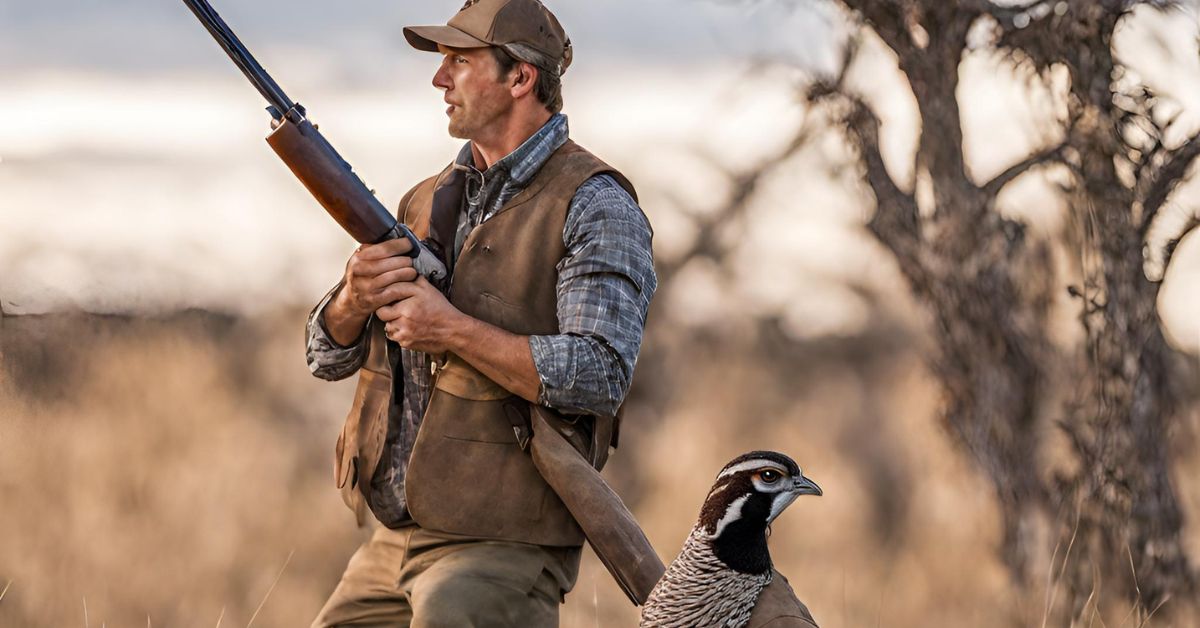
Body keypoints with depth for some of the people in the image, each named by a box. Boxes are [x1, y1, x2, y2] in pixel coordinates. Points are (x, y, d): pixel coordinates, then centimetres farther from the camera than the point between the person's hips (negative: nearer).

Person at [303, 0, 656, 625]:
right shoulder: (429, 201, 14)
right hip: (392, 547, 8)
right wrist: (355, 297, -9)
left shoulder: (593, 205, -8)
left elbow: (599, 376, -20)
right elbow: (328, 355, 14)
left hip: (502, 550, -8)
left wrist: (452, 329, -20)